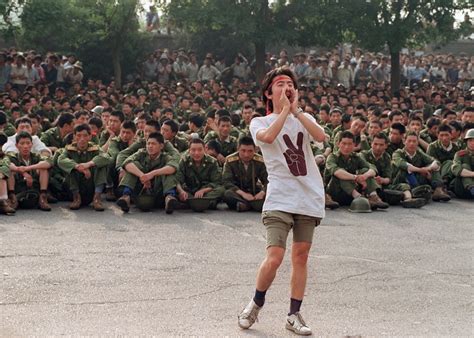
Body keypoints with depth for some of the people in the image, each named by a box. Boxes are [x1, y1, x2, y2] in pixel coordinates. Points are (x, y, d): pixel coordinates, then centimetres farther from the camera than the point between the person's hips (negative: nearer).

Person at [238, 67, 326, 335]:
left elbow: (321, 136, -8)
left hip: (310, 198, 4)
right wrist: (285, 109, -12)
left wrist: (296, 110, -11)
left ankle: (294, 315, 17)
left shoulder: (303, 118, 14)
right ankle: (257, 302, 13)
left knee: (301, 256, 6)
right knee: (274, 257, -13)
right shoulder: (260, 122, 4)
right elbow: (268, 136, -21)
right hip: (280, 199, -3)